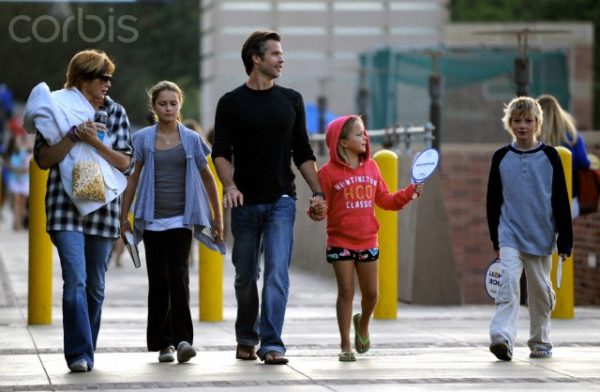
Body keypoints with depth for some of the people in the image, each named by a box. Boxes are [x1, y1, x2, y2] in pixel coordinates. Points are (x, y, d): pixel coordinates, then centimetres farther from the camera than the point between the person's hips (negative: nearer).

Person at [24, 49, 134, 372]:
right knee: (75, 280, -15)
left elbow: (126, 163, 3)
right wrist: (73, 137, -14)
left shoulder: (115, 113, 9)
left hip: (103, 208, 3)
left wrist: (95, 142, -11)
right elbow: (43, 160, -1)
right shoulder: (59, 109, 3)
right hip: (65, 207, -3)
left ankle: (86, 352, 17)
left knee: (95, 285, 7)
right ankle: (79, 354, -16)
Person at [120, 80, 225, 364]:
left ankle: (182, 339, -18)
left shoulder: (191, 139, 5)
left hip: (181, 218, -1)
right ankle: (163, 342, 9)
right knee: (158, 281, 3)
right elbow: (132, 178, 10)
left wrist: (218, 217, 12)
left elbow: (207, 178, 12)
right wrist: (124, 216, 7)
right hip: (152, 220, 1)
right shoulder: (143, 139, 5)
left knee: (178, 275, -14)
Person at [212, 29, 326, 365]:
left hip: (281, 200, 1)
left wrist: (318, 192, 3)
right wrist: (230, 186, -19)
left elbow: (303, 153, 12)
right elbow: (221, 152, -2)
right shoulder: (231, 103, 1)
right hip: (246, 202, -1)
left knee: (277, 272, -12)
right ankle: (246, 339, 26)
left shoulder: (291, 100, 9)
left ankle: (272, 344, -14)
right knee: (246, 276, 9)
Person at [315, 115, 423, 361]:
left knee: (371, 293, 8)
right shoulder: (329, 172, -6)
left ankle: (362, 323, 40)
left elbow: (385, 200, 13)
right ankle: (346, 346, 6)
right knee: (346, 291, -4)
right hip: (340, 242, -4)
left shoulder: (371, 167, 9)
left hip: (368, 242, 4)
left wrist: (410, 192, 3)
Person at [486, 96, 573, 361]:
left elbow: (561, 201, 2)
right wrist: (495, 240, 9)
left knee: (540, 290, 9)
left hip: (541, 237, 0)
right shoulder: (501, 158, 4)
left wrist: (565, 241, -1)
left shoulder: (549, 156, 1)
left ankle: (539, 342, 23)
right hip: (510, 234, 0)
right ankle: (502, 339, -28)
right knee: (508, 283, -17)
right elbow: (493, 201, 10)